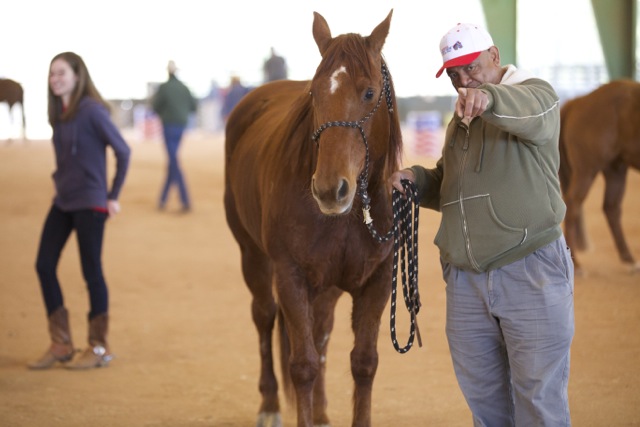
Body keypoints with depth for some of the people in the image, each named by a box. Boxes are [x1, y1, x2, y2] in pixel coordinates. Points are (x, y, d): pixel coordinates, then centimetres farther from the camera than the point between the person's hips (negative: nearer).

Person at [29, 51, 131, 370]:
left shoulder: (91, 111, -14)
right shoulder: (58, 113, 7)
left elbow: (122, 151, -12)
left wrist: (113, 196, -8)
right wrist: (62, 183, 8)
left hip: (90, 204, -7)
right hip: (62, 202, 8)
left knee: (91, 272, 1)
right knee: (44, 265, 4)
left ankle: (99, 348, 13)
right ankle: (60, 344, 14)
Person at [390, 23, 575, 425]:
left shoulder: (533, 95, -6)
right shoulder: (460, 121, 19)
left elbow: (530, 112, -32)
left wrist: (488, 97, -54)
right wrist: (417, 180, 5)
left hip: (530, 271, -7)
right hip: (466, 279, 7)